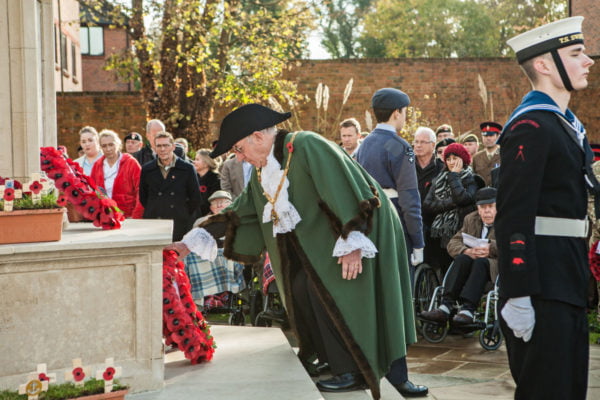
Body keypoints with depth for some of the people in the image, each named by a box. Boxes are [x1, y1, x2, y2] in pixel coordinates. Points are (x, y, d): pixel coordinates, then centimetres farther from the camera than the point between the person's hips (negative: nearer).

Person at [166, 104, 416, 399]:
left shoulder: (307, 147, -21)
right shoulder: (263, 172, 7)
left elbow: (343, 192, -25)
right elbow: (241, 213, 10)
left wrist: (352, 242, -28)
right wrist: (191, 243, 6)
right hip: (317, 238, 9)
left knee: (328, 292, -15)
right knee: (301, 288, -1)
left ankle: (352, 371, -7)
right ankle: (330, 359, 10)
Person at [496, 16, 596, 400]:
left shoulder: (566, 124, 17)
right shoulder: (530, 127, -14)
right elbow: (514, 218, -20)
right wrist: (517, 296, -25)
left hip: (568, 283, 10)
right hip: (543, 286, -10)